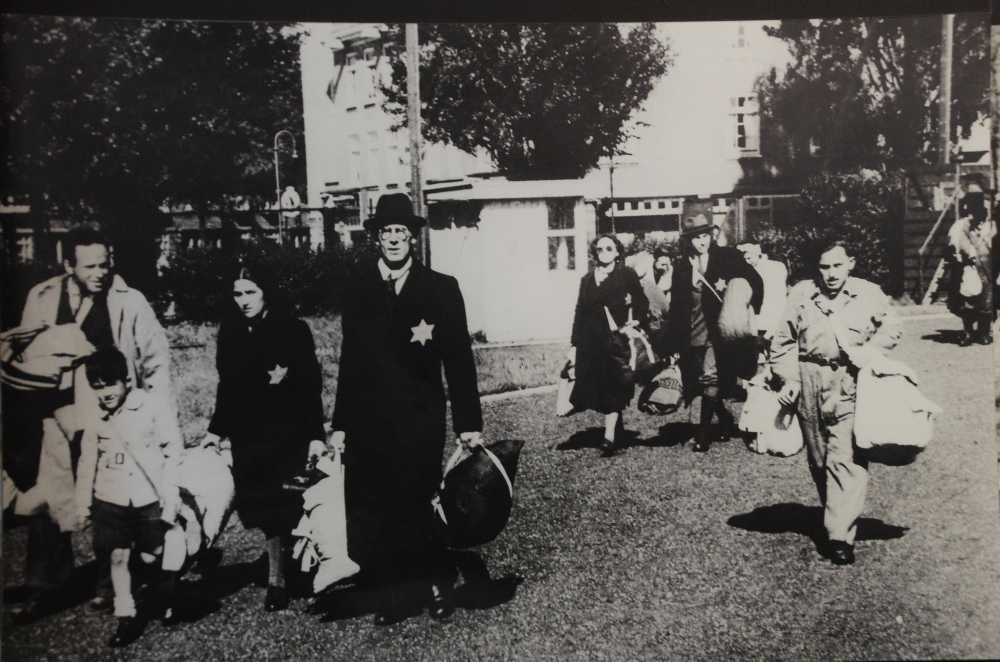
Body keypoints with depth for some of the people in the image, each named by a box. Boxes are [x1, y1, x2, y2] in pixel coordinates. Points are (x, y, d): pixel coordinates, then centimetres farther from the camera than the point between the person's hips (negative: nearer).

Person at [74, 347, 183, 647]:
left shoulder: (154, 406, -12)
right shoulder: (94, 418, 0)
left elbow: (174, 453, -9)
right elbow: (88, 462, 11)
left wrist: (170, 497, -11)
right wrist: (83, 504, 12)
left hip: (149, 498, -3)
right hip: (110, 500, 3)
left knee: (151, 557, 2)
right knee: (118, 556, 5)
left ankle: (169, 599, 30)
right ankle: (126, 617, 17)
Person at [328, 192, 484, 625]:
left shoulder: (441, 289, 0)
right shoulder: (358, 290, 6)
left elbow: (459, 359, -2)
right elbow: (350, 360, 8)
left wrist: (469, 422, -4)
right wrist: (341, 424, 7)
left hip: (421, 421, -2)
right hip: (369, 422, 2)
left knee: (419, 506, 2)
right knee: (375, 511, 5)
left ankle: (436, 584, 25)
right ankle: (395, 592, 22)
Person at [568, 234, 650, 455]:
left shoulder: (627, 275, 3)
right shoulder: (587, 280, 14)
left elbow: (642, 303, 4)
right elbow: (579, 313, 13)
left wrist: (636, 321, -12)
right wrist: (574, 345, 10)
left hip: (615, 339, -4)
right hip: (591, 341, 4)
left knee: (612, 387, -9)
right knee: (598, 388, 4)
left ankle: (610, 436, -8)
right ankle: (618, 430, 18)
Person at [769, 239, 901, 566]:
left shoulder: (870, 294, 2)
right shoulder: (800, 294, 4)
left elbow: (890, 329, 12)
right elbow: (783, 341, 9)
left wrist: (866, 354, -5)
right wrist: (788, 378, -1)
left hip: (850, 384, -2)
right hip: (809, 382, 2)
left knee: (846, 459, -10)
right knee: (818, 459, 11)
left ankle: (841, 535, -9)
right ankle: (836, 516, 31)